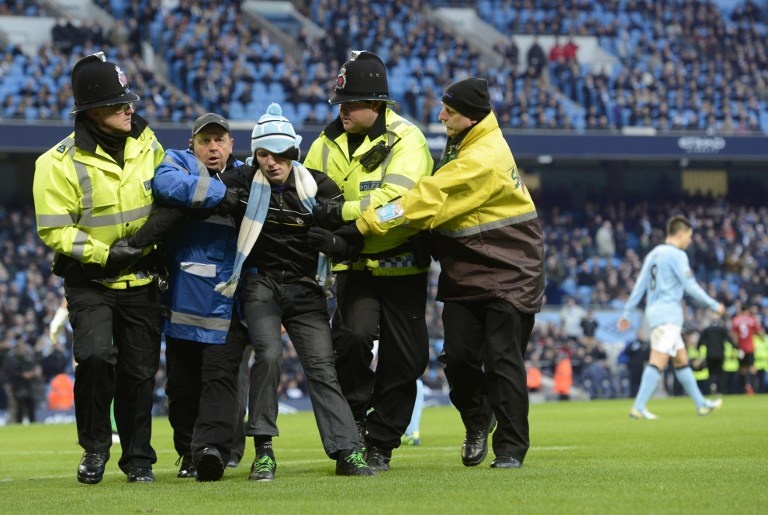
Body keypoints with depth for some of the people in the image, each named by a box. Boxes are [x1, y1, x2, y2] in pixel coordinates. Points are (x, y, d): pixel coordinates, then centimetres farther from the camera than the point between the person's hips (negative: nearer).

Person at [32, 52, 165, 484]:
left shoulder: (147, 145, 1)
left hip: (141, 281, 4)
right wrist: (104, 254, -22)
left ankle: (138, 459, 21)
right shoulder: (61, 163, -14)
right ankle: (95, 448, -2)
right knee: (96, 356, -22)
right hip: (89, 282, -4)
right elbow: (55, 230, -14)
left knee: (140, 371, 6)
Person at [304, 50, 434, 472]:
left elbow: (396, 197, -28)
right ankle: (353, 418, -1)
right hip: (355, 265, 2)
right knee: (353, 335, -21)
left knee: (404, 360, 2)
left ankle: (380, 443, 17)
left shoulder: (406, 140, -14)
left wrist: (345, 211, -34)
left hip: (402, 265, -2)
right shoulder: (328, 144, 4)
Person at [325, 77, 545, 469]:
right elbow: (436, 196, 10)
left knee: (503, 361, -4)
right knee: (458, 356, 3)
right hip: (465, 271, 8)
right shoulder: (462, 147, 9)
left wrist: (372, 221, -25)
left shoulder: (485, 159, -23)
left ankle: (510, 448, 4)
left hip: (507, 272, -8)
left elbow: (432, 200, -26)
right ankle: (477, 421, 27)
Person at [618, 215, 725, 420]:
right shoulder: (677, 255, -8)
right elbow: (690, 286, -12)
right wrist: (714, 305, -3)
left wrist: (626, 314, 16)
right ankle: (638, 407, -24)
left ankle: (701, 404, 20)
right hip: (668, 313, -10)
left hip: (654, 311, 10)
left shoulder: (653, 254, 17)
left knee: (682, 359, 14)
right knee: (658, 361, -15)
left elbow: (639, 286, 16)